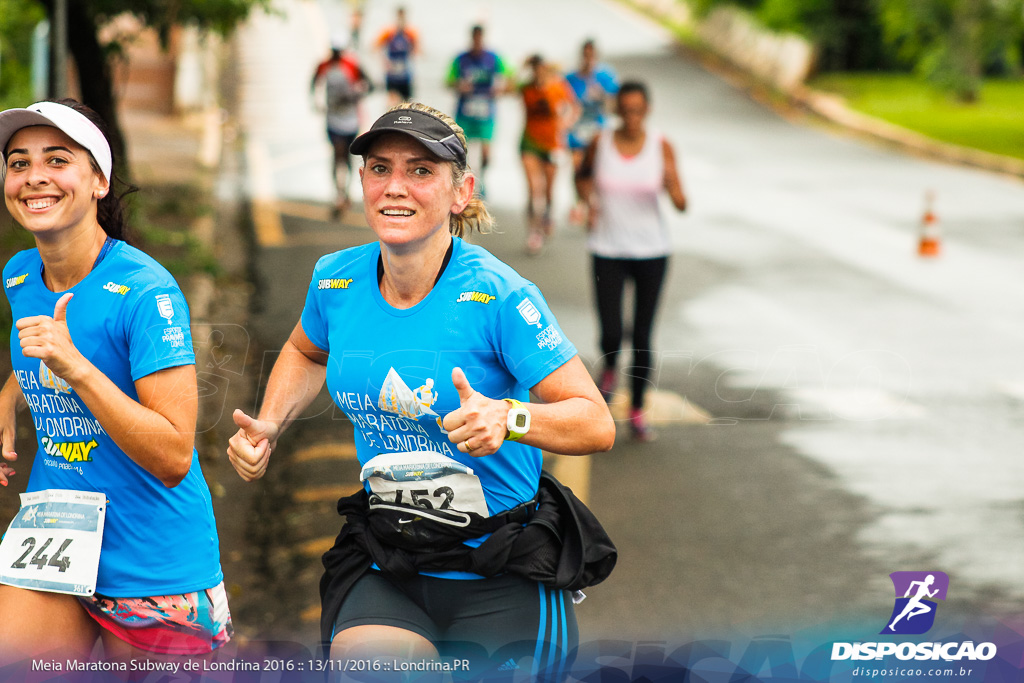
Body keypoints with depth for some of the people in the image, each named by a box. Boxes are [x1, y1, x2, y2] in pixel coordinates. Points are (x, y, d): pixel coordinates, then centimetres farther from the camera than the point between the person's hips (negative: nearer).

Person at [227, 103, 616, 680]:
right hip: (385, 571, 3)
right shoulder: (337, 280, 0)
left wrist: (508, 417, -34)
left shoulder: (499, 295, -14)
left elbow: (597, 425, -16)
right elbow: (306, 352, 24)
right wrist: (269, 428, 7)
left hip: (502, 580, -3)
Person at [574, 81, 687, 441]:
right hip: (608, 250, 0)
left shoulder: (661, 146, -7)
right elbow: (582, 176, 16)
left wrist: (672, 187, -34)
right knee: (611, 333, -10)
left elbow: (681, 205, -13)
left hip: (652, 251, 0)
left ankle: (637, 410, 20)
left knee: (642, 335, 3)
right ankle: (610, 368, 27)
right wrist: (590, 201, -2)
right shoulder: (600, 144, -5)